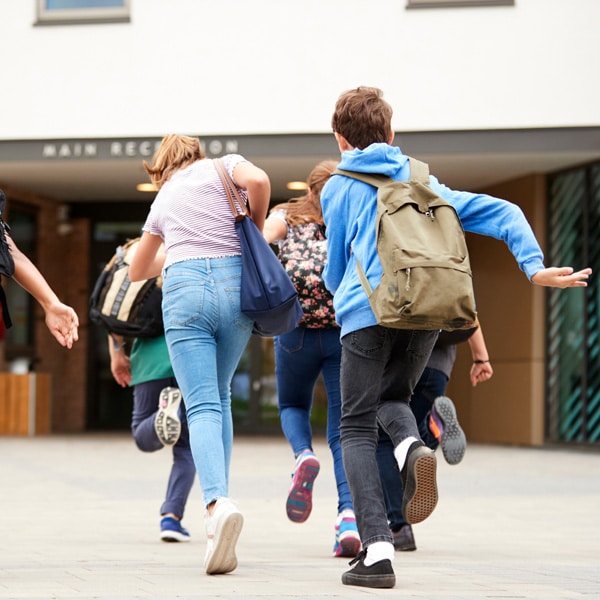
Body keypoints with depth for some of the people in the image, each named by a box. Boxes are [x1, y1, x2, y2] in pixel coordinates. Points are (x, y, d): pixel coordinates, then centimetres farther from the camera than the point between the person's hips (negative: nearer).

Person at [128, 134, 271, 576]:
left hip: (184, 288, 0)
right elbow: (258, 180, -9)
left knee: (203, 406, -9)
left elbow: (138, 270, 38)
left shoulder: (163, 198, 26)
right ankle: (219, 499, 12)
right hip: (235, 282, 0)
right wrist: (256, 229, 9)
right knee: (221, 396, 18)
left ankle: (218, 501, -33)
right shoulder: (221, 166, 16)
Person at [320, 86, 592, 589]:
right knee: (393, 397, 27)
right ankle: (412, 447, -10)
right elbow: (501, 212, 13)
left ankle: (377, 549, -13)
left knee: (357, 428, 3)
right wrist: (535, 267, 3)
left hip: (368, 313, -4)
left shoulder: (338, 188, 14)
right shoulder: (421, 180, 23)